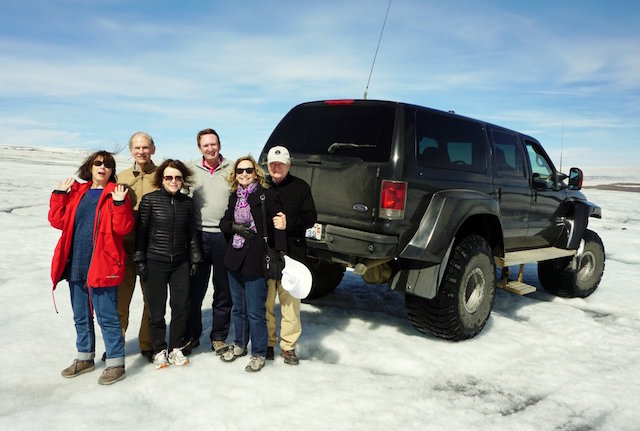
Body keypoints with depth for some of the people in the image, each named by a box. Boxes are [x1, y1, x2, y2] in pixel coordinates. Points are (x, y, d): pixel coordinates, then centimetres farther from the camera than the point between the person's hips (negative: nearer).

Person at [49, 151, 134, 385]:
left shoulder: (115, 193, -3)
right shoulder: (76, 192, 12)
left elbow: (123, 228, -12)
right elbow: (58, 220, 8)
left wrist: (120, 203, -24)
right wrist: (59, 195, 1)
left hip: (102, 266, -6)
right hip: (75, 265, 6)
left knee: (107, 316, -3)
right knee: (81, 315, 18)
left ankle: (116, 364, 9)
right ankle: (85, 358, 33)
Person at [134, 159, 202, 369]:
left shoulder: (186, 202, 6)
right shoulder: (150, 200, -4)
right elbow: (141, 231, -3)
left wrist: (194, 258, 11)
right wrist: (140, 260, -5)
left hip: (180, 263, 3)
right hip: (155, 263, -3)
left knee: (181, 307, 4)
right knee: (157, 310, 3)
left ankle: (176, 349, 20)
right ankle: (159, 351, 19)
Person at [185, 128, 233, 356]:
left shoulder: (231, 170, 3)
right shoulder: (192, 170, 7)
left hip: (224, 236, -1)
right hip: (199, 235, 1)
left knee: (223, 292, 8)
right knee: (194, 290, 7)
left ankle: (219, 337, 22)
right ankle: (192, 335, 23)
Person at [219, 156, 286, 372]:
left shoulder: (268, 196, -8)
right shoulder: (234, 197, 11)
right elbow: (223, 223, 13)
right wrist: (236, 227, -9)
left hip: (256, 262, -6)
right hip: (235, 260, 6)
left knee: (255, 312, 0)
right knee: (238, 308, 19)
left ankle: (259, 354, 17)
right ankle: (239, 345, 37)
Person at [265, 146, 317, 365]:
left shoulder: (300, 187, 6)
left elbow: (310, 217, 0)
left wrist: (289, 223, -15)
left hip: (292, 252, -1)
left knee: (290, 301, 3)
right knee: (265, 301, 6)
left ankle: (288, 346, 16)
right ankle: (267, 343, 21)